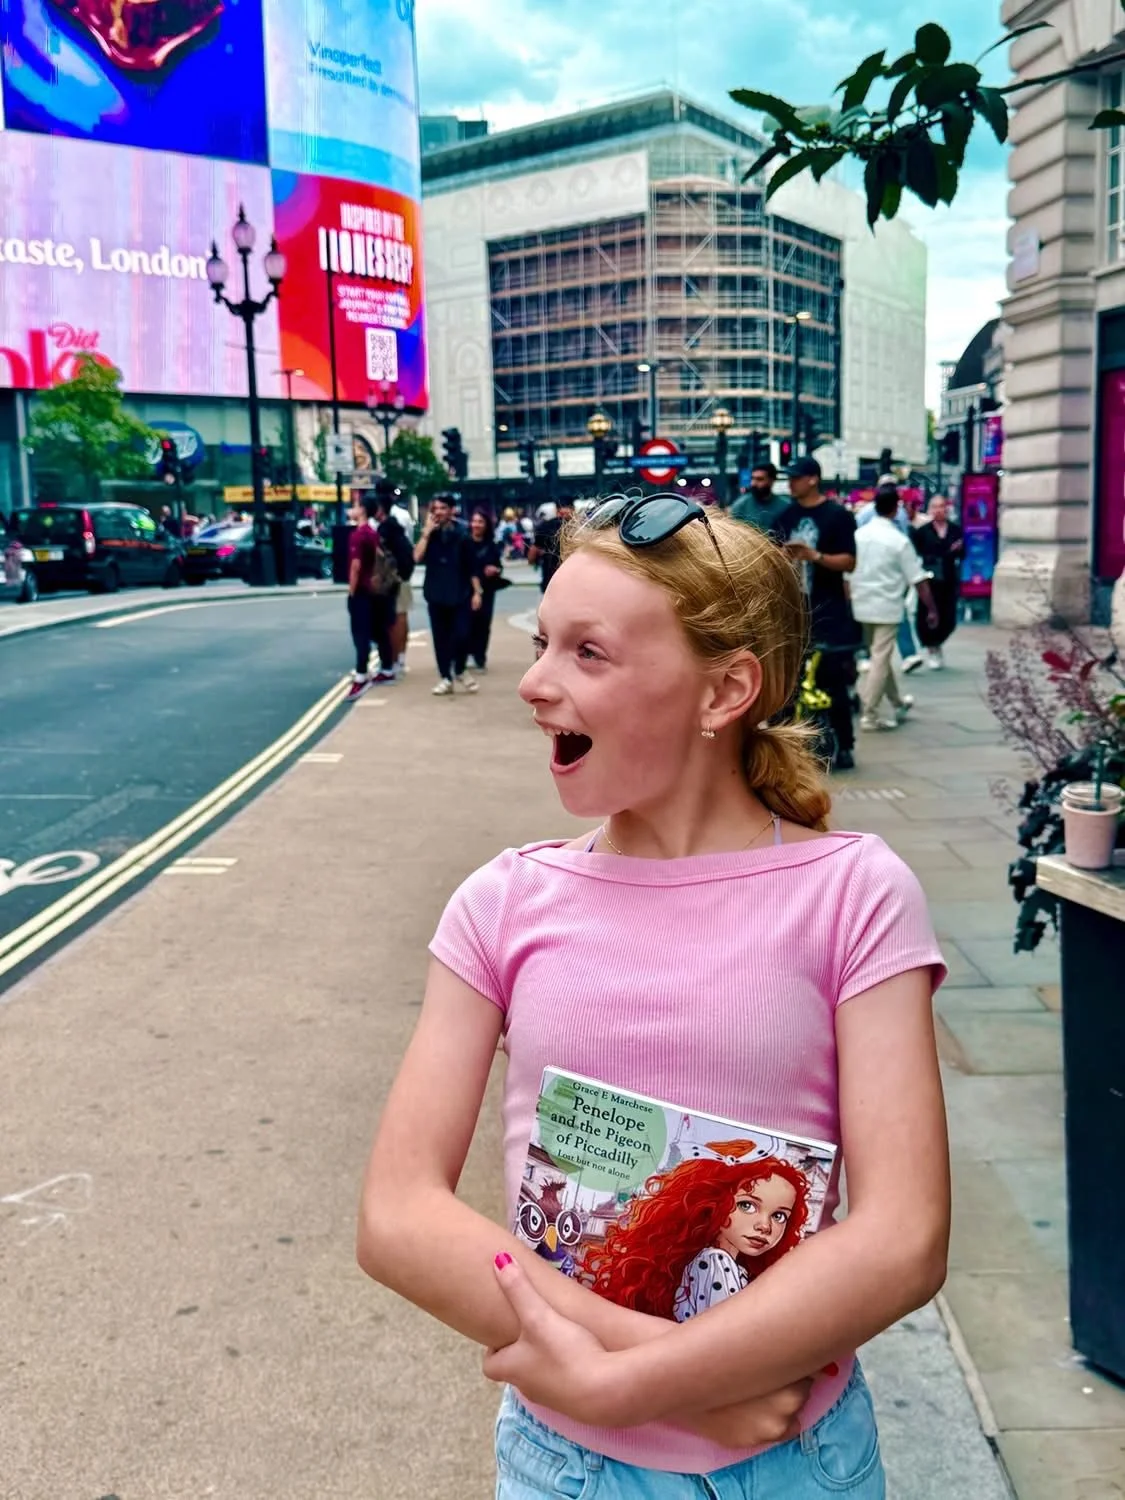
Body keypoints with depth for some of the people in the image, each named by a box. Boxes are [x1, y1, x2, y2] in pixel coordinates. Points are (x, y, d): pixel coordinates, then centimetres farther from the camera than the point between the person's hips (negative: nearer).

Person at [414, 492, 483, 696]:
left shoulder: (461, 534, -2)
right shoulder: (429, 534, 2)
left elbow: (471, 566, 0)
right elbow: (417, 557, -14)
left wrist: (477, 591, -3)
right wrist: (427, 531, -16)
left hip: (460, 593, -2)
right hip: (436, 594, 2)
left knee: (461, 635, -8)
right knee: (440, 637, 5)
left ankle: (459, 671, 17)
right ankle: (445, 678, 14)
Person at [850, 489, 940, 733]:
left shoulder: (858, 535, 1)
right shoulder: (900, 541, -12)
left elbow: (847, 571, 8)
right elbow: (918, 580, -11)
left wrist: (850, 600, 20)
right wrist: (931, 609, -2)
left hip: (862, 606, 6)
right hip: (887, 607, -6)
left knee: (880, 656, 19)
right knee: (881, 660, -2)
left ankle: (897, 702, 35)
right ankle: (869, 716, -4)